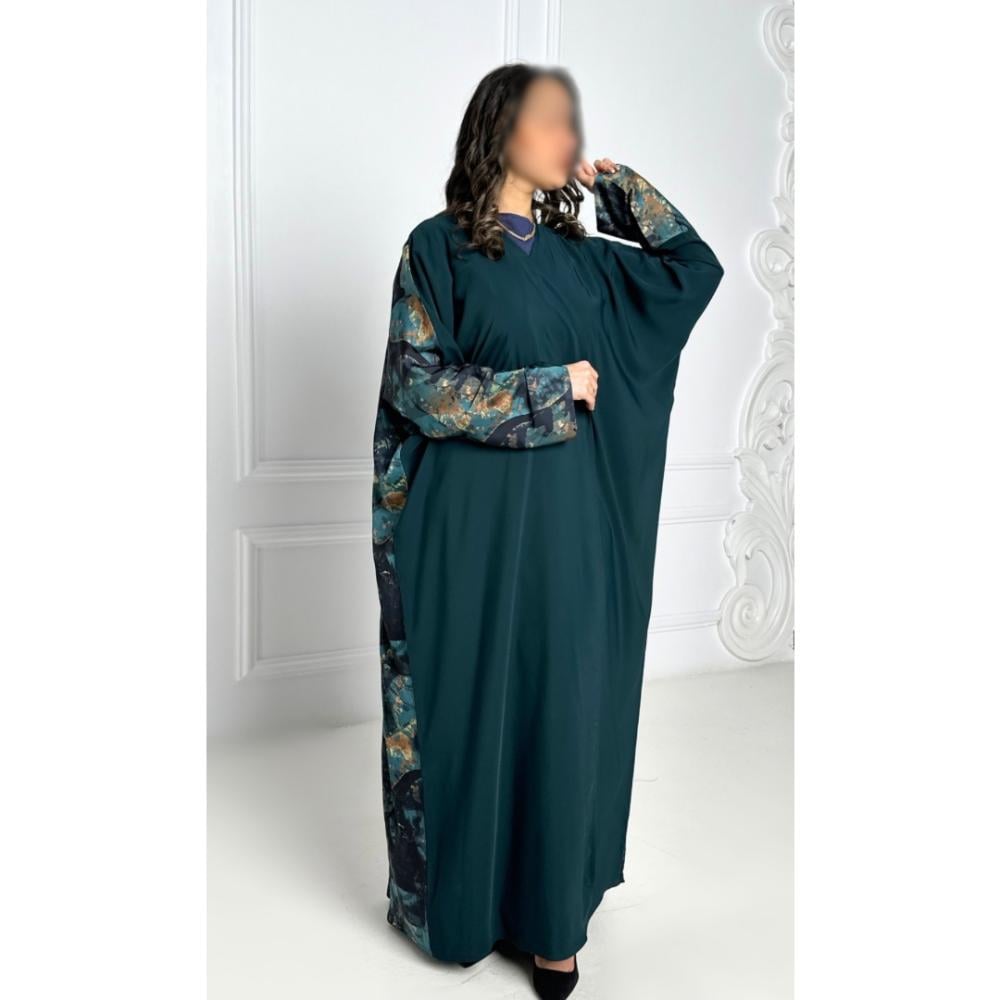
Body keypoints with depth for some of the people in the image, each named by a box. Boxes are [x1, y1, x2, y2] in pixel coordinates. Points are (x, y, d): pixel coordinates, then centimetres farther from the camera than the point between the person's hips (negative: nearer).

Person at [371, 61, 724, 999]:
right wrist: (549, 386, -11)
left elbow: (697, 267, 16)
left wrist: (618, 180, 9)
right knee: (469, 702, 6)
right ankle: (458, 896, 28)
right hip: (473, 525, -4)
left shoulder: (580, 258, 12)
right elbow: (418, 386, -10)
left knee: (561, 705, 8)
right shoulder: (437, 246, -2)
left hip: (567, 525, 5)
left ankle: (549, 915, 25)